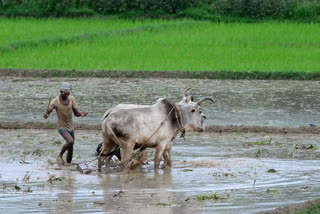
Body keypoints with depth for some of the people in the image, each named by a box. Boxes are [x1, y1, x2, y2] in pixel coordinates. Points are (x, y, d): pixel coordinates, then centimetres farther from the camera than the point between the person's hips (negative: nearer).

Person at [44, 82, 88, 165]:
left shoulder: (71, 99, -3)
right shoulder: (55, 101, -16)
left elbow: (76, 113, 1)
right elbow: (47, 112, -14)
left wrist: (81, 114, -21)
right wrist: (46, 115, -38)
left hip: (71, 127, 5)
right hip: (62, 127, -5)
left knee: (70, 150, 7)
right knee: (70, 141, -28)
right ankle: (60, 156, -6)